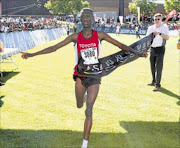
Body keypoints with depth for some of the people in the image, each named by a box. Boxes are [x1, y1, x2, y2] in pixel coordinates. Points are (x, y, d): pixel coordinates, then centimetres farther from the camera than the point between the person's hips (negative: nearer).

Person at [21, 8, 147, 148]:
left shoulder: (99, 35, -6)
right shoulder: (75, 37, -4)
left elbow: (120, 45, -5)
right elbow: (54, 48, -2)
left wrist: (137, 53, -20)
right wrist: (32, 54, -6)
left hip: (94, 77, -2)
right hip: (80, 76, 2)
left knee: (88, 111, -9)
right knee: (79, 105, 21)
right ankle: (87, 96, 60)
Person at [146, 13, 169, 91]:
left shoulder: (164, 27, -3)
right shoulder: (151, 28, 11)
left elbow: (167, 37, -15)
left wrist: (159, 33, -24)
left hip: (160, 49, -5)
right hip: (152, 49, 6)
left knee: (158, 67, -11)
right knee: (152, 66, 13)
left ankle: (157, 85, -13)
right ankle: (154, 81, 28)